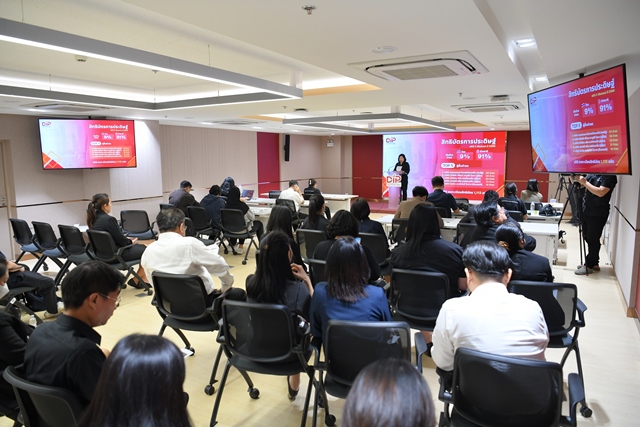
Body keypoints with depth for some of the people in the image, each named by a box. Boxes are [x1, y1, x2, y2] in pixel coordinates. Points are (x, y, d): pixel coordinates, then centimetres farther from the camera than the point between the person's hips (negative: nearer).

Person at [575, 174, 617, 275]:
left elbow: (601, 192, -24)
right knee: (587, 238, 15)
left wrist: (585, 182, -19)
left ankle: (590, 266, 10)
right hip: (586, 211, 8)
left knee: (593, 240, 0)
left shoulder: (610, 176, -12)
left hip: (597, 215, -8)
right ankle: (594, 263, 27)